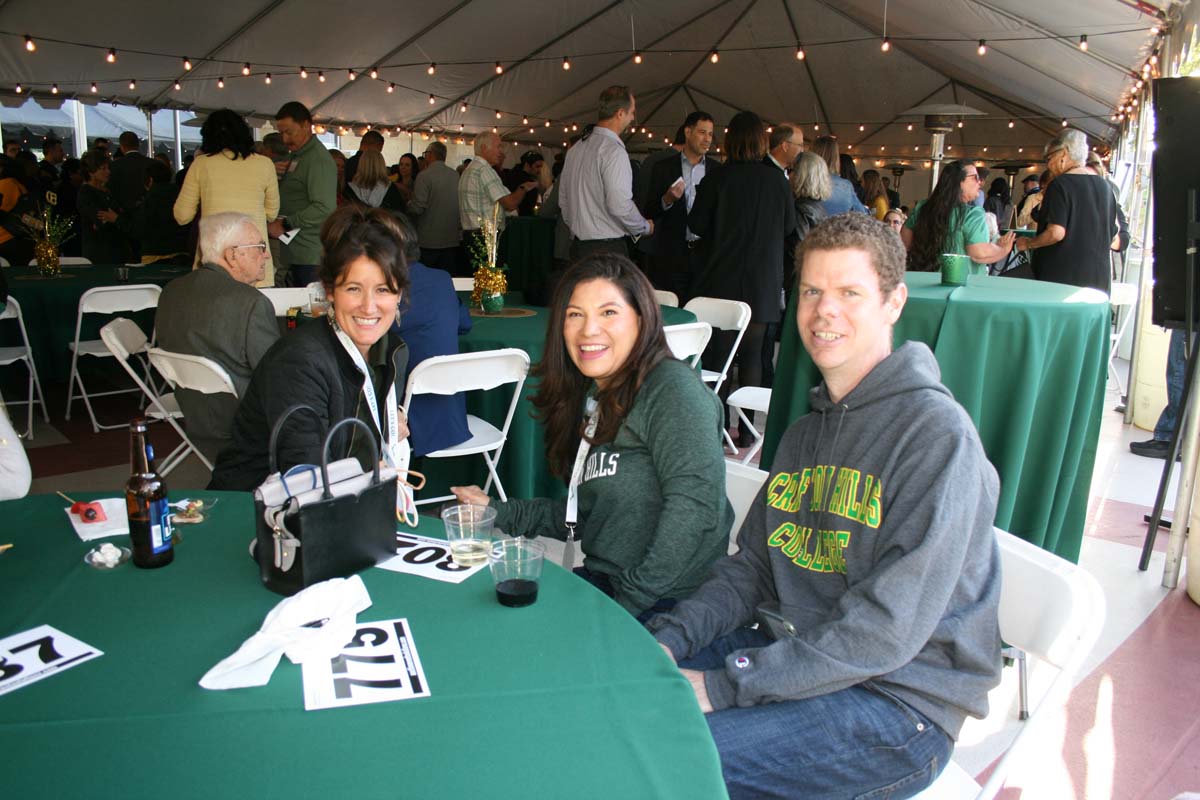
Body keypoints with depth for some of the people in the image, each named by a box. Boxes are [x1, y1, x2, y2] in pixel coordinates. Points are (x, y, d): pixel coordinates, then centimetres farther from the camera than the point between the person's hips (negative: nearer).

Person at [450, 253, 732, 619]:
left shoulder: (673, 387, -14)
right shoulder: (590, 397, 13)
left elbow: (696, 503, -23)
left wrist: (632, 598, -21)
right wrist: (498, 512, 11)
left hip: (673, 603, -7)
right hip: (602, 581, 8)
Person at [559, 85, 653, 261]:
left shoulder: (576, 149, 12)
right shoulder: (613, 150, -13)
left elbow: (563, 200, 17)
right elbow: (620, 205, -20)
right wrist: (646, 227, -4)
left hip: (578, 245, 9)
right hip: (608, 248, -9)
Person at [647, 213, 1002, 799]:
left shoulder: (937, 433, -16)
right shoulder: (806, 431, 13)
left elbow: (890, 626, -23)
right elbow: (750, 568, 10)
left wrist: (724, 685, -23)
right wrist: (670, 637, -8)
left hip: (898, 702, -7)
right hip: (788, 654, 7)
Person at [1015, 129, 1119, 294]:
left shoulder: (1060, 184, -9)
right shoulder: (1104, 186, 12)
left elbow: (1056, 233, -19)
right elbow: (1115, 242, 16)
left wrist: (1028, 244, -3)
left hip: (1064, 276, -6)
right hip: (1099, 279, 7)